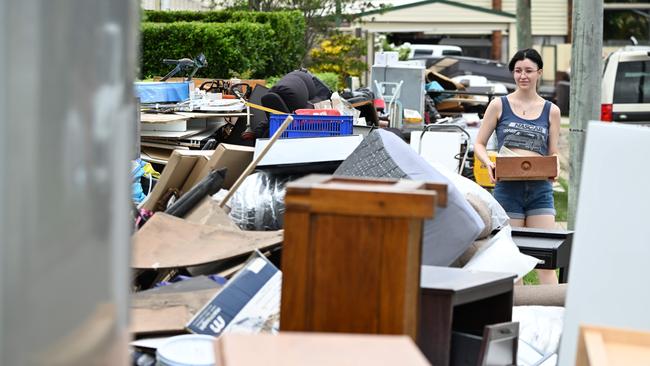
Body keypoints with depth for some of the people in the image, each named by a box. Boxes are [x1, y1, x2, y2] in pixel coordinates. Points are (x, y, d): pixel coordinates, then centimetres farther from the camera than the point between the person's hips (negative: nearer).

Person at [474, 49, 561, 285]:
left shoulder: (551, 111, 11)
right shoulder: (499, 105, 7)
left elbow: (553, 154, 13)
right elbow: (479, 144, 8)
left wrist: (554, 168, -9)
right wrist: (488, 163, -12)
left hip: (540, 188, 1)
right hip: (507, 186, -1)